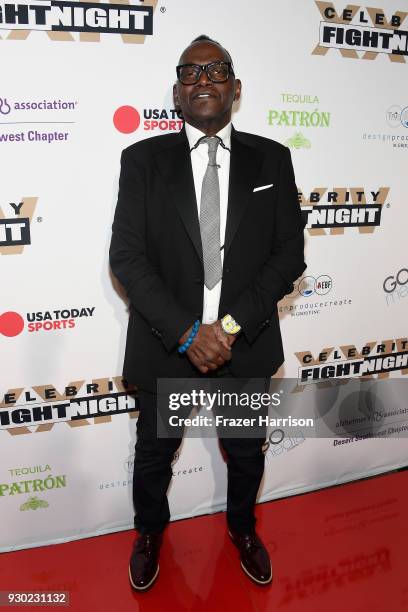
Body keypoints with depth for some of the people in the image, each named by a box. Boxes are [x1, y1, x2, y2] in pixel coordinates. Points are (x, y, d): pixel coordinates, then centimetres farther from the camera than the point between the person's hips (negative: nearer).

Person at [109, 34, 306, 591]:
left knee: (246, 452, 22)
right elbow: (127, 256, -10)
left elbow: (289, 253, -5)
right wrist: (187, 333, -19)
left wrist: (231, 325, -17)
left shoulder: (272, 159, -1)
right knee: (154, 453, 19)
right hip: (165, 345, 0)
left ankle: (243, 527, 53)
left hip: (246, 344, 1)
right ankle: (150, 532, 50)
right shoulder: (143, 159, -4)